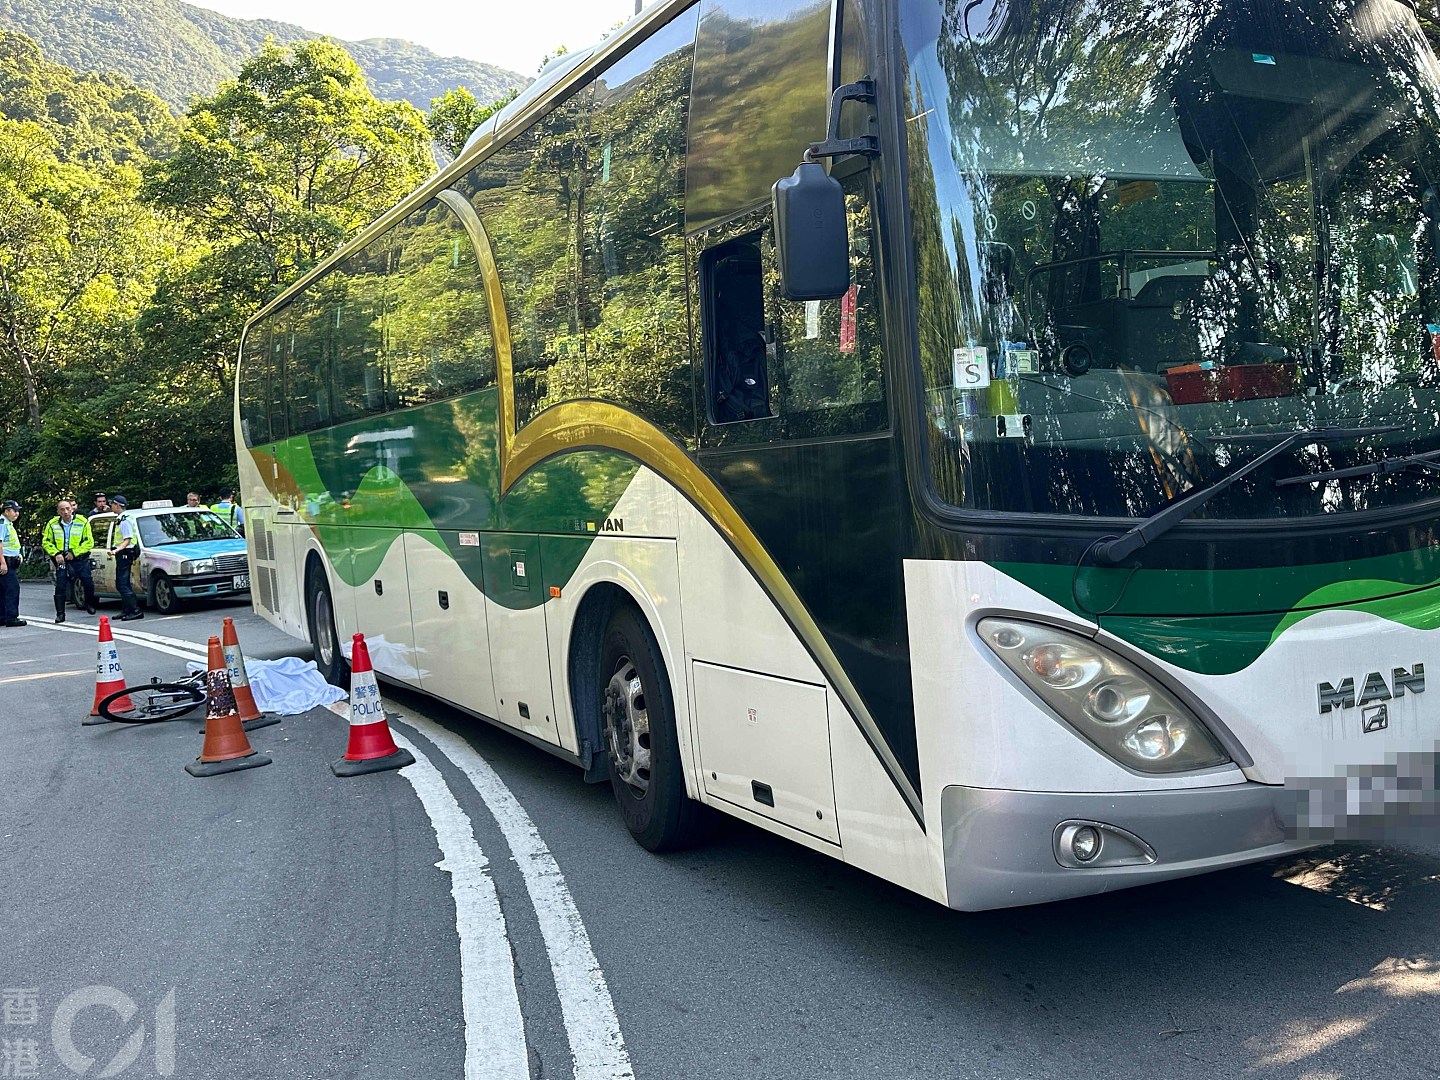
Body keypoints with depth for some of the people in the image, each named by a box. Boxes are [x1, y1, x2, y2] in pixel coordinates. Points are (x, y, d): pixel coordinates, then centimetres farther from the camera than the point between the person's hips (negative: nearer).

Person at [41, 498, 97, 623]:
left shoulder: (82, 522, -5)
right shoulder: (52, 524, 0)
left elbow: (89, 542, -5)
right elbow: (46, 542, 7)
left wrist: (74, 552, -14)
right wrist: (56, 554, -8)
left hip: (80, 558, -1)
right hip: (61, 560, 1)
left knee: (88, 583, 4)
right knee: (60, 587, -3)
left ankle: (90, 605, 30)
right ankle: (60, 614, 2)